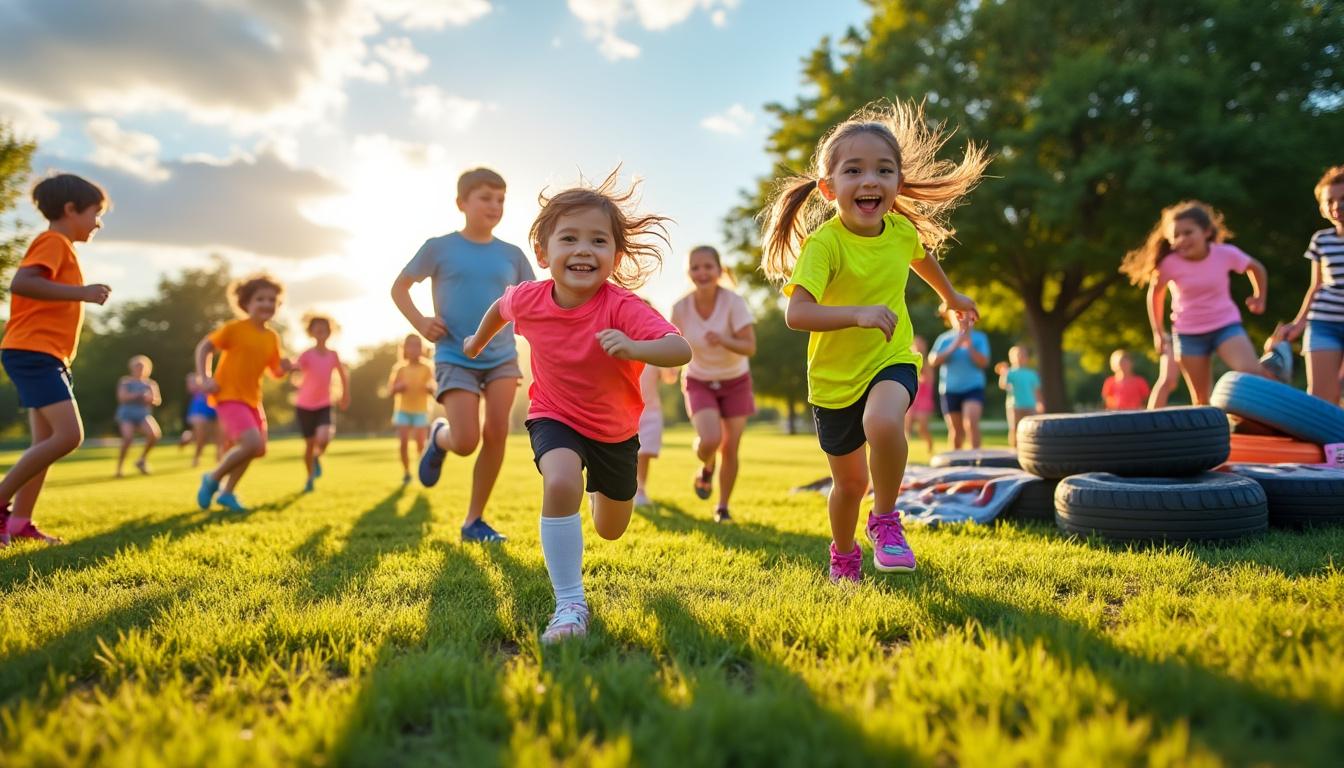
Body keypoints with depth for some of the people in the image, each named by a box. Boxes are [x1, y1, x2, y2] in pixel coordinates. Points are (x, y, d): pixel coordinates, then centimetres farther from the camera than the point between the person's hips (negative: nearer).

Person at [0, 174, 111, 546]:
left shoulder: (60, 247, 21)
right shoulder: (53, 241, -8)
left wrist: (80, 295, 16)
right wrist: (81, 292, -24)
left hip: (42, 356, 10)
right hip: (34, 352, -10)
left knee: (47, 442, 9)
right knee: (68, 435, -17)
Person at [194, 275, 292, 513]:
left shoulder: (272, 337, 6)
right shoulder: (235, 328, -12)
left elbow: (275, 371, 13)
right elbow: (204, 347, -7)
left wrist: (285, 367, -11)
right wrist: (205, 378, -18)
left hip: (252, 399, 8)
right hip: (228, 395, -8)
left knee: (257, 449, 14)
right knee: (253, 444, -23)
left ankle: (227, 493, 31)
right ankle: (213, 479, 0)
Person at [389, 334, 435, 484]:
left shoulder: (426, 369, 0)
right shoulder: (401, 368, 3)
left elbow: (433, 390, -3)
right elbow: (391, 389, 3)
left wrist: (429, 388, -26)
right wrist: (398, 387, -20)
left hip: (421, 411, -1)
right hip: (403, 411, 1)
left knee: (420, 444, -8)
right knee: (403, 443, -5)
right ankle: (406, 472, 9)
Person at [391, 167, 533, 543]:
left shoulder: (511, 255, 6)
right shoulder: (440, 247, -2)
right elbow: (399, 287, 6)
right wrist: (419, 321, -10)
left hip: (502, 356, 3)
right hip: (455, 358, -3)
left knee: (497, 434, -8)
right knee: (466, 443, -13)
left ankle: (474, 520, 7)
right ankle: (438, 436, 27)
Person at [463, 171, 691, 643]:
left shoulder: (623, 308, -30)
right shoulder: (528, 299, -19)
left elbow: (681, 350, -43)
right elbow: (501, 307, 7)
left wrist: (635, 348, -61)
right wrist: (478, 341, 23)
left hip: (616, 430, 0)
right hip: (556, 419, 0)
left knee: (611, 532, 18)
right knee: (561, 482, -34)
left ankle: (599, 488, 57)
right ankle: (570, 605, -21)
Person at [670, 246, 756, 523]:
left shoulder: (734, 302, -23)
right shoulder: (680, 308, -16)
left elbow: (750, 347, -29)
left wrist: (723, 341, -44)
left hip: (735, 382, 0)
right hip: (700, 383, 0)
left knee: (730, 450, 1)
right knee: (710, 441, -23)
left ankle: (722, 507, 24)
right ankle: (706, 467, 15)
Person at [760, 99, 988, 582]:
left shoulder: (903, 229, -7)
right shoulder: (823, 243, -23)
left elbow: (922, 258, 19)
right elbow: (796, 313, -36)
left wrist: (951, 298, 35)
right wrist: (858, 313, -48)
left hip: (891, 360, 2)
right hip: (835, 377, -1)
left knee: (882, 422, -33)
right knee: (850, 481, 12)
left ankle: (885, 520, -7)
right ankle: (844, 556, 43)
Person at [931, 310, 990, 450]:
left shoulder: (979, 337, 3)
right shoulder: (944, 338, 5)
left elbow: (984, 362, -7)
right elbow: (934, 360, -7)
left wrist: (969, 345, -16)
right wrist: (954, 346, -15)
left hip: (973, 388, -1)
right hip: (949, 390, 1)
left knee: (971, 422, -23)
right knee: (955, 431, 6)